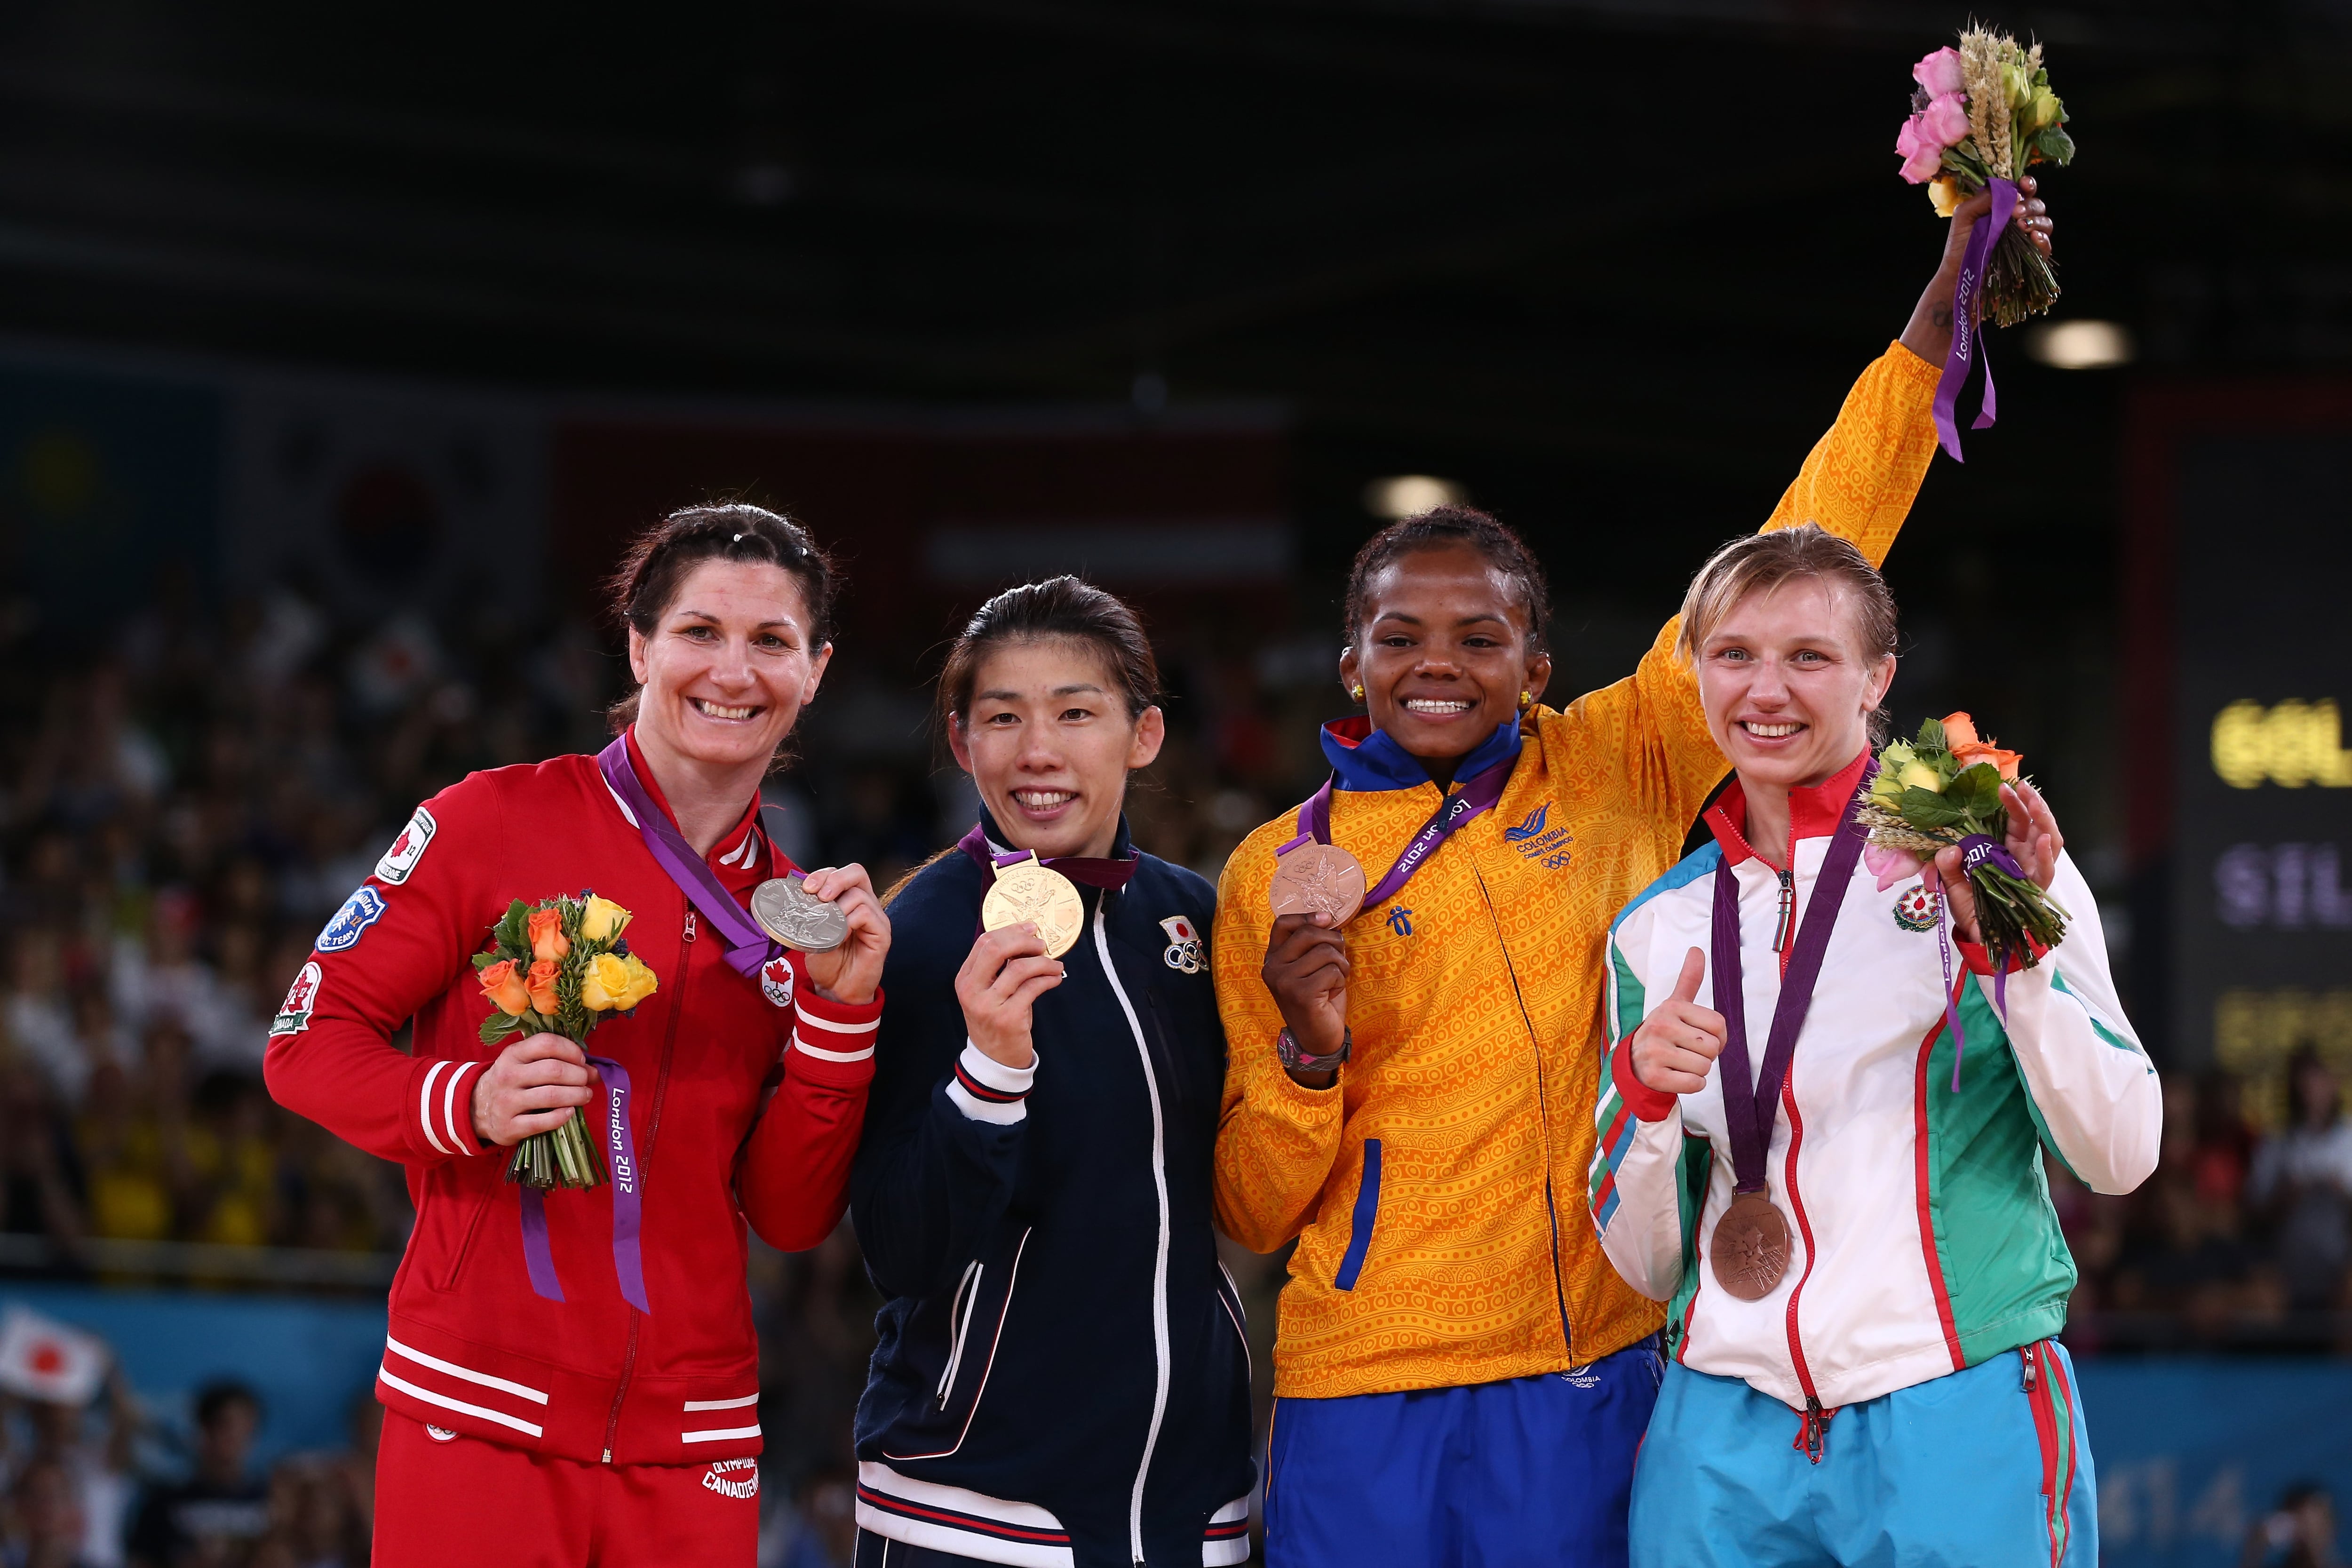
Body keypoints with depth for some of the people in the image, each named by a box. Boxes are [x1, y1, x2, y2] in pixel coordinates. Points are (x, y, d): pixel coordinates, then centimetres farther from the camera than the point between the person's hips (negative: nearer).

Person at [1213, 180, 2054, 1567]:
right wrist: (1306, 1054, -15)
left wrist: (1940, 319, 5)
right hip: (1367, 1399, -1)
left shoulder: (1619, 772, 6)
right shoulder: (1278, 878, 4)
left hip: (1589, 1380, 1)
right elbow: (1256, 1212, 5)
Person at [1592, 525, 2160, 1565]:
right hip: (1728, 1433, 3)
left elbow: (2121, 1157, -5)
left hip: (1960, 1425, -3)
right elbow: (1648, 1263, 10)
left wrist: (2011, 947, -16)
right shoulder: (1658, 930, 10)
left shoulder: (1974, 859, 0)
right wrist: (1644, 1093, -8)